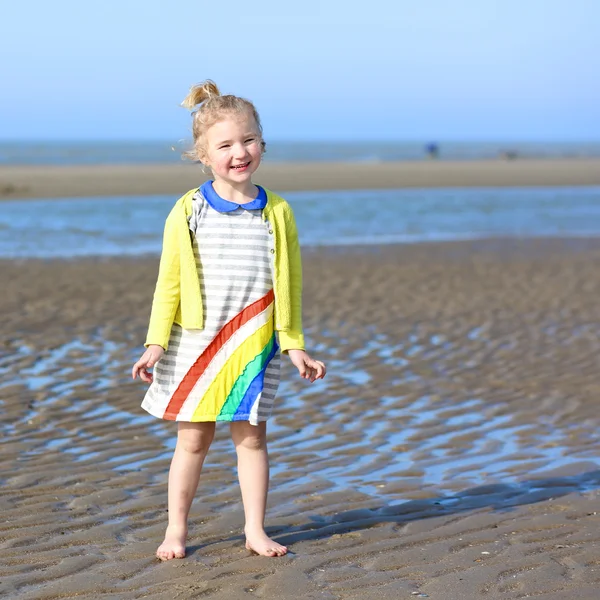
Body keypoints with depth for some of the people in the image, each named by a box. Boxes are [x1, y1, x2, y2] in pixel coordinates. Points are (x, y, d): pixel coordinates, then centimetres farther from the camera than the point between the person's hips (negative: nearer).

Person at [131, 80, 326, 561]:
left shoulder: (276, 213, 0)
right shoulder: (188, 213, -3)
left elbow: (289, 285, 6)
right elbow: (169, 283, 0)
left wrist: (295, 346, 5)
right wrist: (156, 343, -4)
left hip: (254, 345, 1)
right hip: (194, 343, -1)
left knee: (251, 435, 6)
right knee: (193, 439, 7)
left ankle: (255, 530, 17)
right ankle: (176, 530, 19)